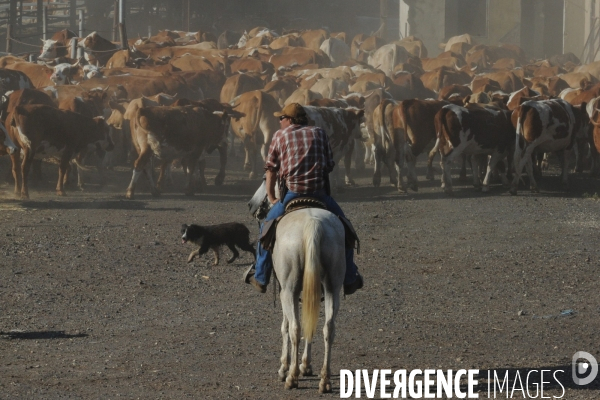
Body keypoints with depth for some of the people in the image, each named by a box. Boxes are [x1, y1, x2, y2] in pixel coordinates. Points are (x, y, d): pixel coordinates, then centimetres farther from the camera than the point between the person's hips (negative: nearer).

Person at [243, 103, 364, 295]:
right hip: (319, 192, 1)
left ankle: (260, 277, 22)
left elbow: (271, 169, 9)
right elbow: (330, 165, 12)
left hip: (291, 193, -1)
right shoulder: (319, 133, 14)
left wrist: (271, 197, 14)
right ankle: (349, 279, 18)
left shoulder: (280, 136, 10)